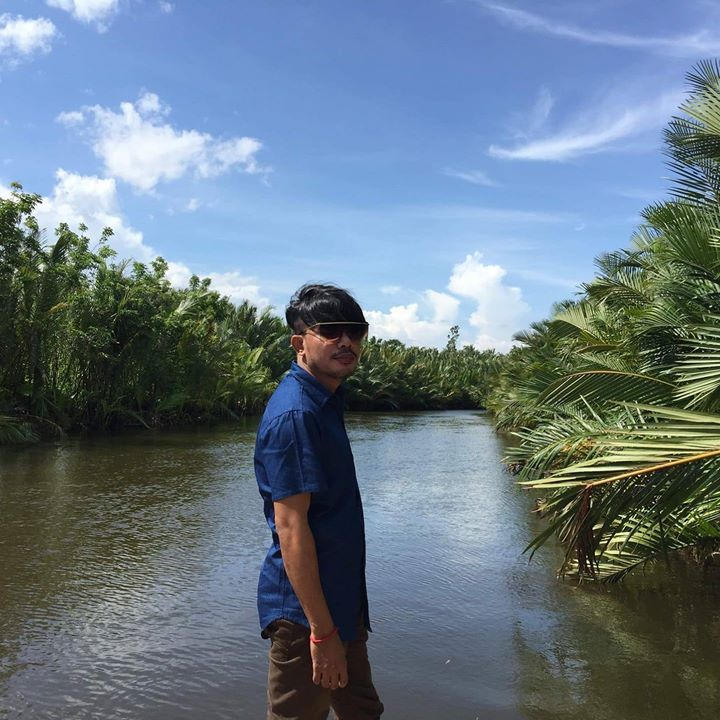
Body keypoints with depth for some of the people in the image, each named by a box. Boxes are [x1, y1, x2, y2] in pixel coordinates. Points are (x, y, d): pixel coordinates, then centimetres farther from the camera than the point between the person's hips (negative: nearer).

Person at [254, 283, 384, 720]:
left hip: (341, 600, 10)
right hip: (305, 609, -9)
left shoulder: (325, 401, 8)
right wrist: (322, 630, -22)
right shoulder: (295, 414, -22)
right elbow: (291, 528, -25)